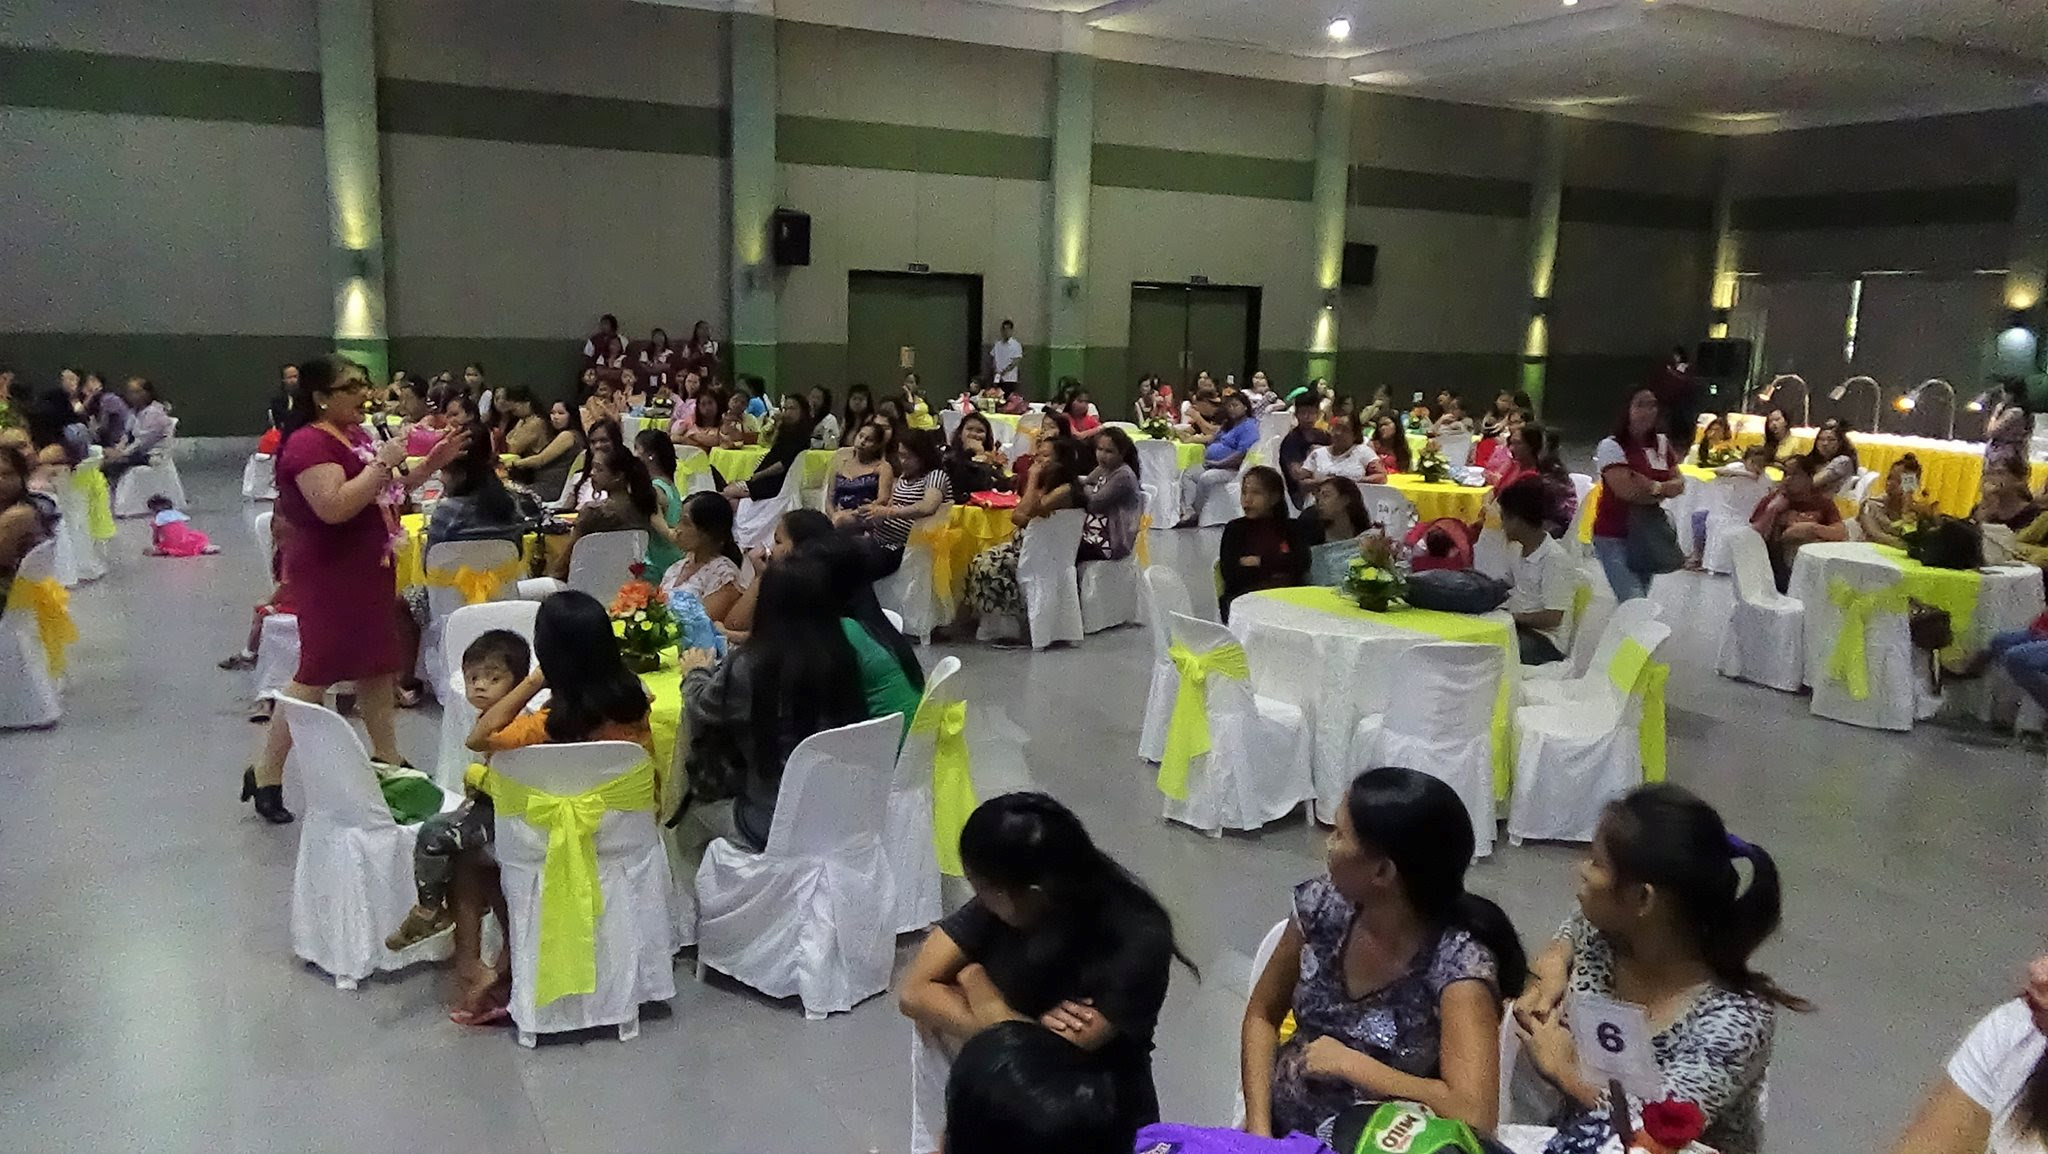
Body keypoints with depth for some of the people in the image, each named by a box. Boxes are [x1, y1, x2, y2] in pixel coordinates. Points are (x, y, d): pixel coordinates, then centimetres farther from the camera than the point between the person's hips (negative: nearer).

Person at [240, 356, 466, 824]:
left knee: (378, 662, 16)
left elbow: (386, 493, 18)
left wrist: (432, 463, 7)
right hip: (331, 574, -9)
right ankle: (265, 774, 3)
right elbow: (335, 507, -31)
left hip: (368, 568, 10)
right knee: (319, 672, -7)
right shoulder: (309, 443, -18)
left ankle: (387, 756, 28)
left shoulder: (355, 434, 11)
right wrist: (383, 463, -25)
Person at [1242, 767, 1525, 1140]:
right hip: (1279, 1129, 4)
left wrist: (1347, 1062, -20)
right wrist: (1257, 1126, -7)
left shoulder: (1457, 959, -20)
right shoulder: (1323, 905, -7)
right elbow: (1262, 1014, 4)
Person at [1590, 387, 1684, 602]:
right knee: (1634, 603, -16)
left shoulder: (1662, 443, 10)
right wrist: (1664, 491, -6)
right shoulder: (1612, 446, -11)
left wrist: (1655, 487, -16)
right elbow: (1625, 489, -20)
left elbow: (1679, 484, 6)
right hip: (1614, 536, -7)